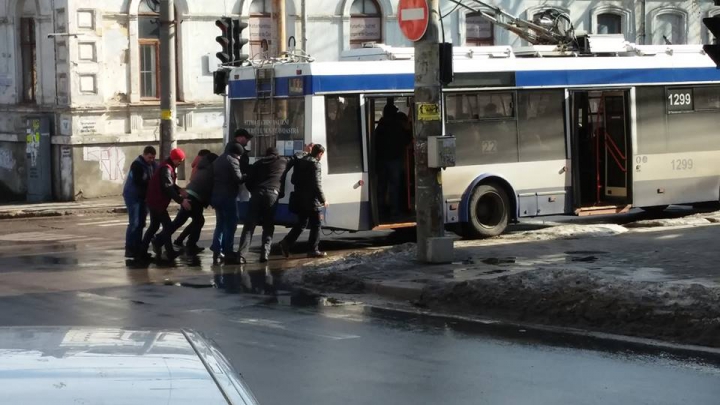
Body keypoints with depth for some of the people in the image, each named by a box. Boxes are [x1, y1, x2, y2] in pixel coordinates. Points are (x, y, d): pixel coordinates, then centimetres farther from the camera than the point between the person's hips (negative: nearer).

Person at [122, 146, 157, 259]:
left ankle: (138, 248, 13)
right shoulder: (137, 165, -19)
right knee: (134, 223, -11)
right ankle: (129, 249, -10)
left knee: (141, 223, 8)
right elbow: (138, 181, -27)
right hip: (133, 196, -8)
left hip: (143, 196, 8)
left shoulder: (153, 164, 5)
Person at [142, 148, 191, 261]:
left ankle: (142, 250, 23)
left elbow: (170, 184, 18)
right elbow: (168, 188, -29)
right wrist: (181, 200, -33)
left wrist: (179, 190, 0)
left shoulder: (168, 167, 14)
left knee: (154, 226, 18)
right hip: (158, 202, -10)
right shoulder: (166, 169, -19)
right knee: (168, 226, -7)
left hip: (155, 201, 10)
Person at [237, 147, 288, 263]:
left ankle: (242, 254, -14)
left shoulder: (258, 164, 22)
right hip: (272, 194, -1)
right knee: (268, 227, 9)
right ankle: (265, 253, -6)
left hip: (257, 194, 1)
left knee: (249, 225, -2)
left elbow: (248, 183, 18)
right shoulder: (283, 162, 20)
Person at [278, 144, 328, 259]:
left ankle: (286, 242, -1)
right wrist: (323, 200, -11)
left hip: (300, 199, 8)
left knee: (301, 223, 14)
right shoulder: (315, 164, -14)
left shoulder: (300, 162, 10)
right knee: (315, 225, 2)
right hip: (311, 201, -8)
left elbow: (294, 180, 16)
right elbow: (317, 184, -18)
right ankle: (313, 250, 4)